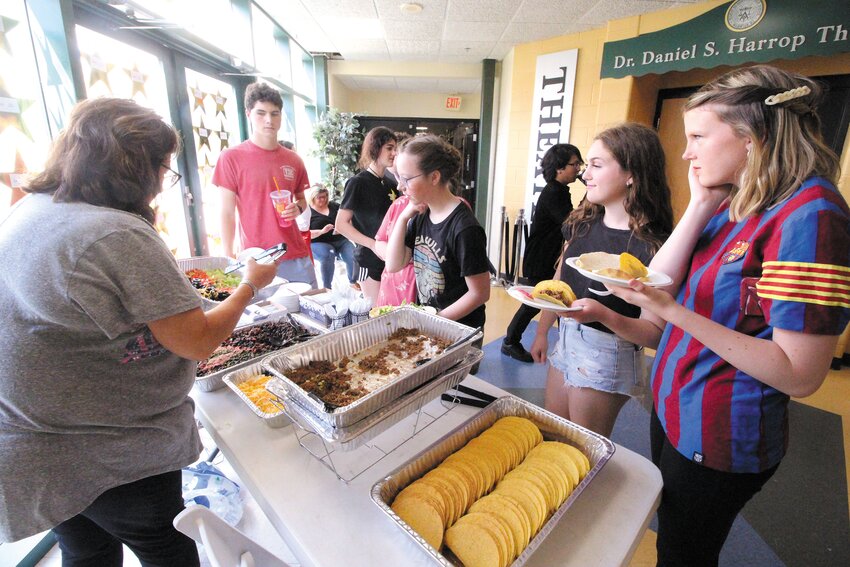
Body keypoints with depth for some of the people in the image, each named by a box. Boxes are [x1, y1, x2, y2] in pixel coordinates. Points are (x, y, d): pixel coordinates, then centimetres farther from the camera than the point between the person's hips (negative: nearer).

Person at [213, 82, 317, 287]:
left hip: (297, 257, 4)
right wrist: (229, 257, -6)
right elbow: (227, 212, -1)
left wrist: (298, 208, -2)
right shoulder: (231, 158, -1)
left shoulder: (293, 159, 9)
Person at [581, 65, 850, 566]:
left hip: (719, 437, -7)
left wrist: (673, 312, -30)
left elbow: (801, 375, -24)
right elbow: (658, 285, -4)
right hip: (672, 408, 7)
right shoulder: (733, 203, 4)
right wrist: (701, 207, -9)